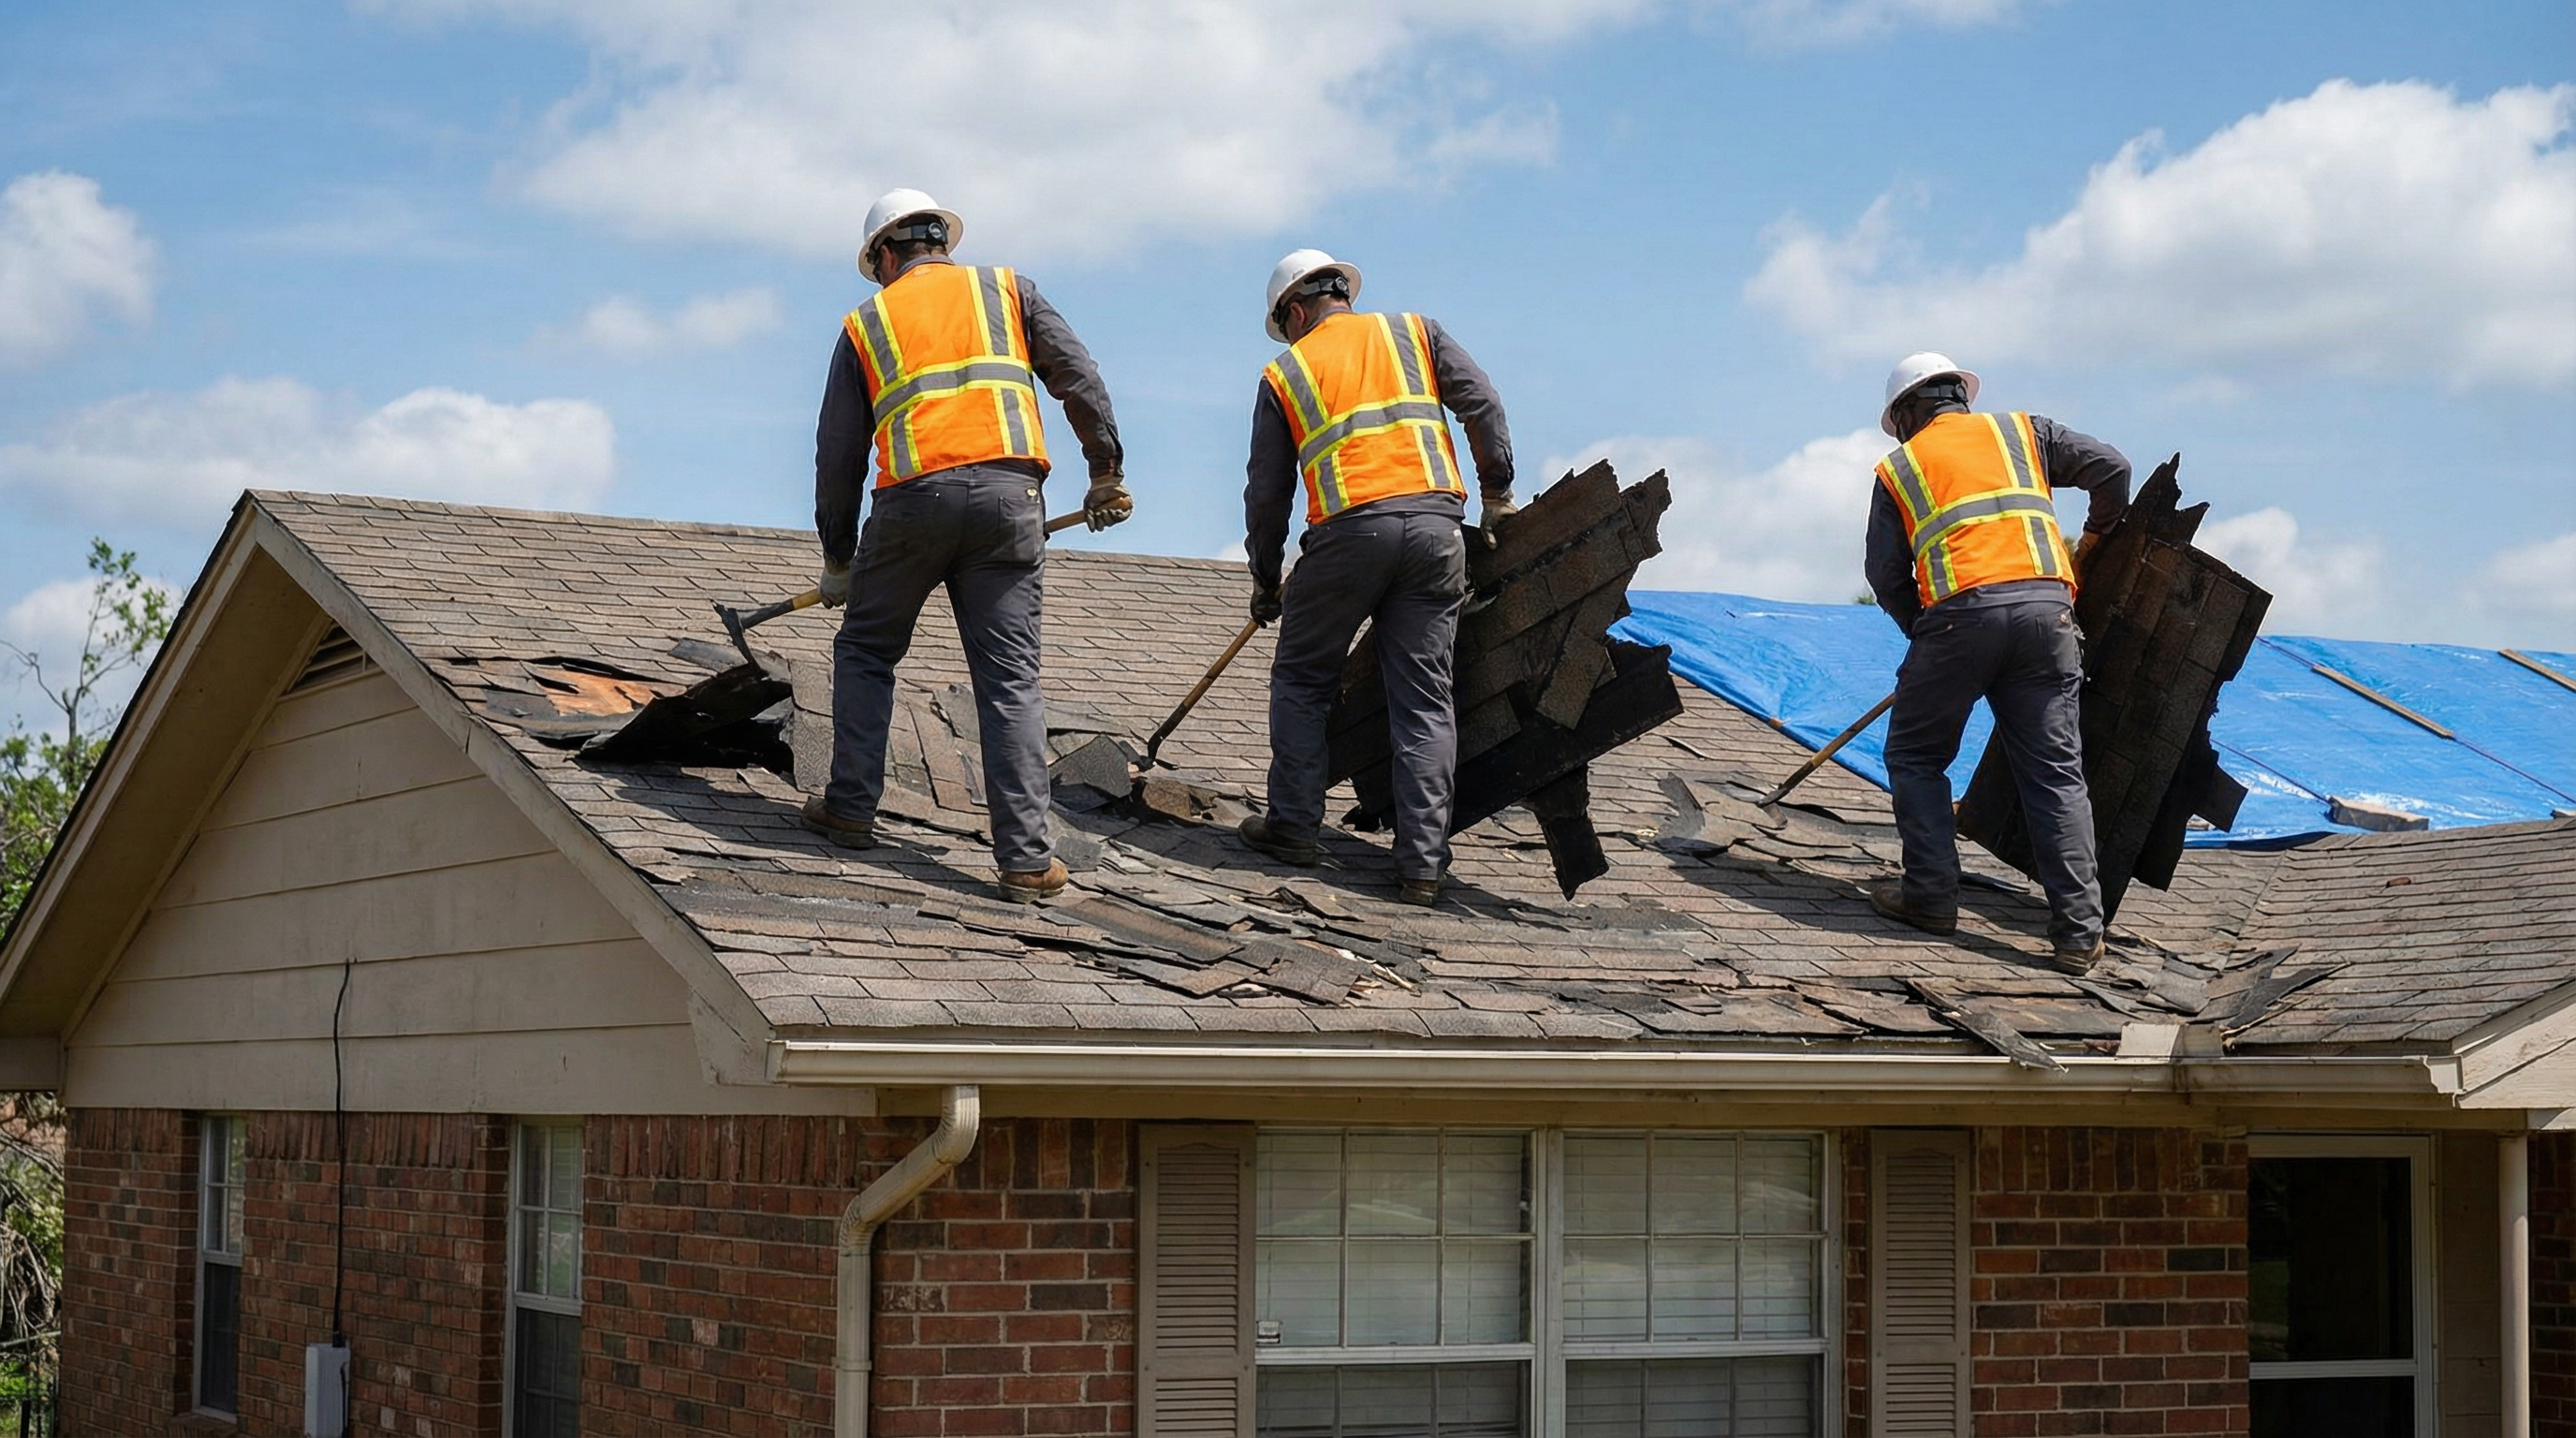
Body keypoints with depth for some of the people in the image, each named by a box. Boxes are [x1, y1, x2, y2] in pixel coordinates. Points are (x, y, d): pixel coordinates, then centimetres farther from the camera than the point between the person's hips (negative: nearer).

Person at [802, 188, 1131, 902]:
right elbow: (1078, 376, 7)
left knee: (865, 652, 21)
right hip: (1008, 495, 0)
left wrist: (837, 559, 25)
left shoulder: (866, 322, 17)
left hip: (913, 497, 0)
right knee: (1010, 677, 0)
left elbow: (838, 454, 16)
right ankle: (1026, 857, -6)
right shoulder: (1006, 289, 18)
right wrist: (1105, 473, 13)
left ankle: (851, 808, 18)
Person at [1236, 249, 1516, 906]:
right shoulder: (1415, 332, 17)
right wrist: (1498, 495, 14)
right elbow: (1482, 405, 7)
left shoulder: (1284, 374, 14)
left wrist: (1265, 580, 24)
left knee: (1301, 680, 17)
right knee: (1425, 698, 4)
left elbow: (1267, 490, 14)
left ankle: (1295, 824, 14)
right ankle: (1422, 862, 0)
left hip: (1349, 531, -2)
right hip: (1436, 526, 2)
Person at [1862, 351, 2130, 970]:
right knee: (2056, 771, 4)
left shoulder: (1900, 466, 18)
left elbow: (1886, 576, 11)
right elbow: (2110, 468, 14)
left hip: (1960, 612, -2)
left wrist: (1924, 635, 24)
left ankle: (1931, 895, 9)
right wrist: (2098, 537, 31)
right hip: (2045, 606, 2)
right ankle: (2078, 931, -2)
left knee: (1916, 756, 17)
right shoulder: (2022, 430, 23)